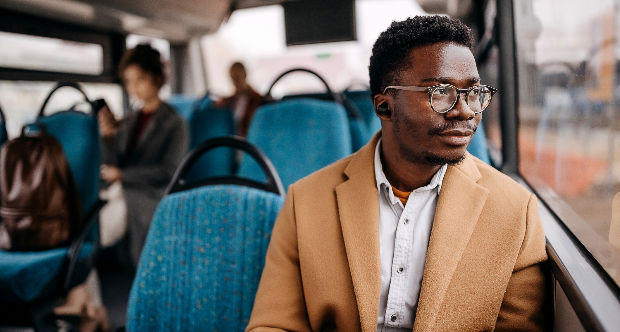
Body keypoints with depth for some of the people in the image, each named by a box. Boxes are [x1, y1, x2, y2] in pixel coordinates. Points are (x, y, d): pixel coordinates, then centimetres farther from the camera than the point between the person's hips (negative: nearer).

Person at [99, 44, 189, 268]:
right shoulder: (127, 123, 14)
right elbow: (109, 171, 8)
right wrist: (108, 138, -9)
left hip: (156, 216, -5)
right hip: (128, 214, 6)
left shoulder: (174, 124, -4)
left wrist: (122, 174, -11)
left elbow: (167, 172, -13)